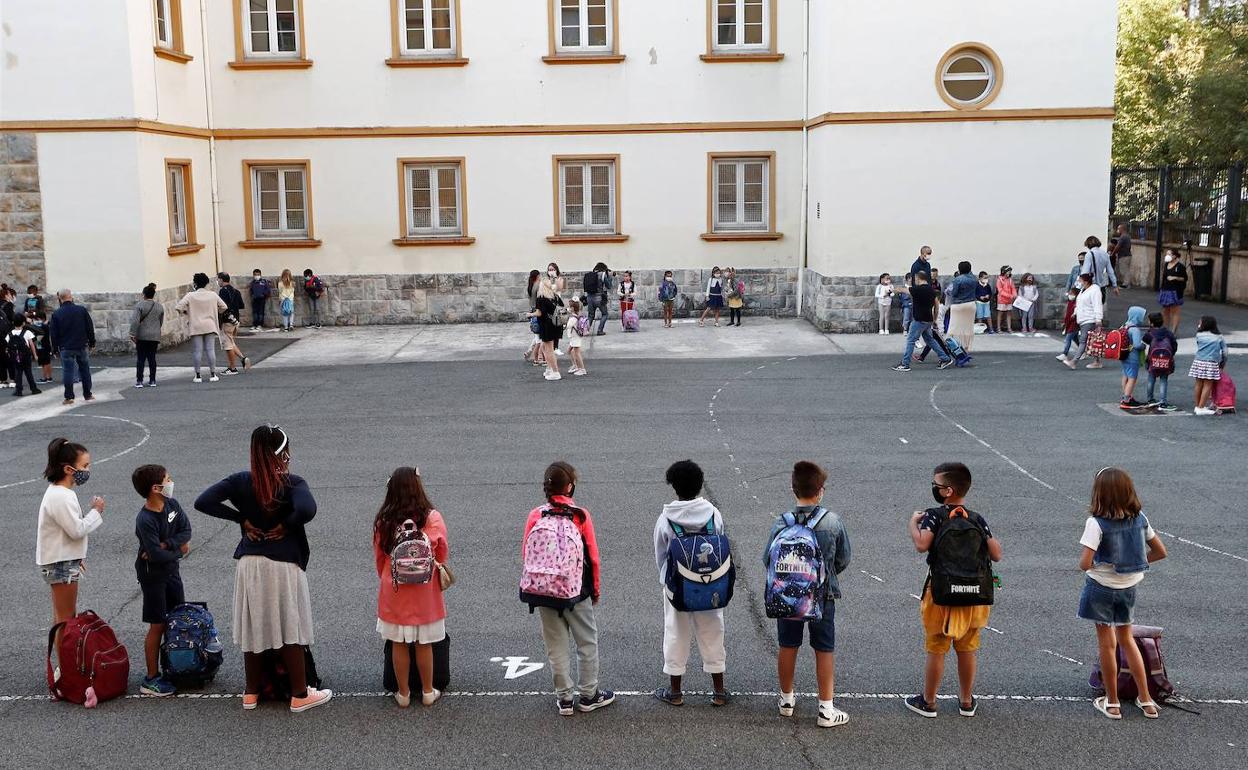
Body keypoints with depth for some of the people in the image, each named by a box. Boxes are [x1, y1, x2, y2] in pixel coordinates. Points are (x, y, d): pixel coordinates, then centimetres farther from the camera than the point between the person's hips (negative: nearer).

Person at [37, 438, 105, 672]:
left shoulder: (60, 492, 9)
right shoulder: (60, 497, -23)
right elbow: (77, 529, -24)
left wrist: (77, 557, 22)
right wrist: (96, 511, -11)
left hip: (65, 559, 10)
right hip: (61, 563, -10)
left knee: (64, 616, 17)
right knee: (65, 618, -2)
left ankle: (65, 663, 27)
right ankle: (66, 667, 4)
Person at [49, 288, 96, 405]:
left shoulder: (56, 314, -5)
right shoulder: (82, 310, -3)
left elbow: (53, 333, -2)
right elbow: (90, 328, 1)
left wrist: (55, 348, 7)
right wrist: (92, 343, 10)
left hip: (66, 348, -1)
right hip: (82, 346, 1)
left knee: (68, 372, 1)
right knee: (85, 370, 11)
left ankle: (69, 397, 1)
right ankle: (87, 395, 17)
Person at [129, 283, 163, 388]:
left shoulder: (139, 305, -7)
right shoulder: (160, 306, 7)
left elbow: (135, 321, -15)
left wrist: (132, 334, -12)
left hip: (142, 336, -4)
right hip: (155, 336, 4)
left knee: (140, 358, 1)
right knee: (152, 358, 8)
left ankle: (139, 381, -1)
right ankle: (152, 380, 8)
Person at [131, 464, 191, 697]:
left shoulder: (172, 505, -3)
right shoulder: (145, 520, -25)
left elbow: (186, 530, -5)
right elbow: (156, 555, -27)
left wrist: (166, 545, -20)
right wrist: (179, 550, -12)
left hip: (171, 569, 8)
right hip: (152, 575, -8)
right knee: (158, 626, -2)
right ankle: (151, 679, 8)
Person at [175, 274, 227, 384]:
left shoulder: (190, 296, -6)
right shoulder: (213, 295, 2)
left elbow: (178, 307, -11)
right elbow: (224, 307, 10)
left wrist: (185, 312, 8)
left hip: (196, 327, -2)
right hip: (210, 326, 2)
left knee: (197, 351, 2)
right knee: (210, 349, 3)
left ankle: (198, 376, 4)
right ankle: (213, 374, 4)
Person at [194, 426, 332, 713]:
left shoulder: (241, 481, -1)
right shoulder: (292, 483, -13)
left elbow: (203, 502, -9)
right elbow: (307, 509, -32)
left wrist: (242, 519, -3)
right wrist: (285, 525, -13)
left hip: (249, 563, 4)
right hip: (284, 565, -4)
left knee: (252, 627, 15)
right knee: (291, 629, 6)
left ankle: (251, 693, 25)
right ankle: (300, 695, 13)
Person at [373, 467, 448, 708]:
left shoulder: (383, 521, -9)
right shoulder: (432, 518, -14)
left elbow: (379, 557, 3)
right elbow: (442, 555, -3)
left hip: (393, 590, 1)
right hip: (425, 591, -1)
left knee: (398, 644, 12)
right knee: (424, 644, 12)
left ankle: (403, 693, 21)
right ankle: (428, 692, 23)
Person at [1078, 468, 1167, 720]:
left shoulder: (1097, 523, -21)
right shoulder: (1140, 518, -5)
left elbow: (1084, 564, -25)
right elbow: (1161, 552, 4)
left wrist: (1085, 562, -3)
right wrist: (1133, 562, 11)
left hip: (1101, 587, -5)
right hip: (1129, 587, 5)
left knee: (1107, 643, 8)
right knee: (1126, 639, 21)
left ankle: (1112, 703, 19)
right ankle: (1146, 700, 24)